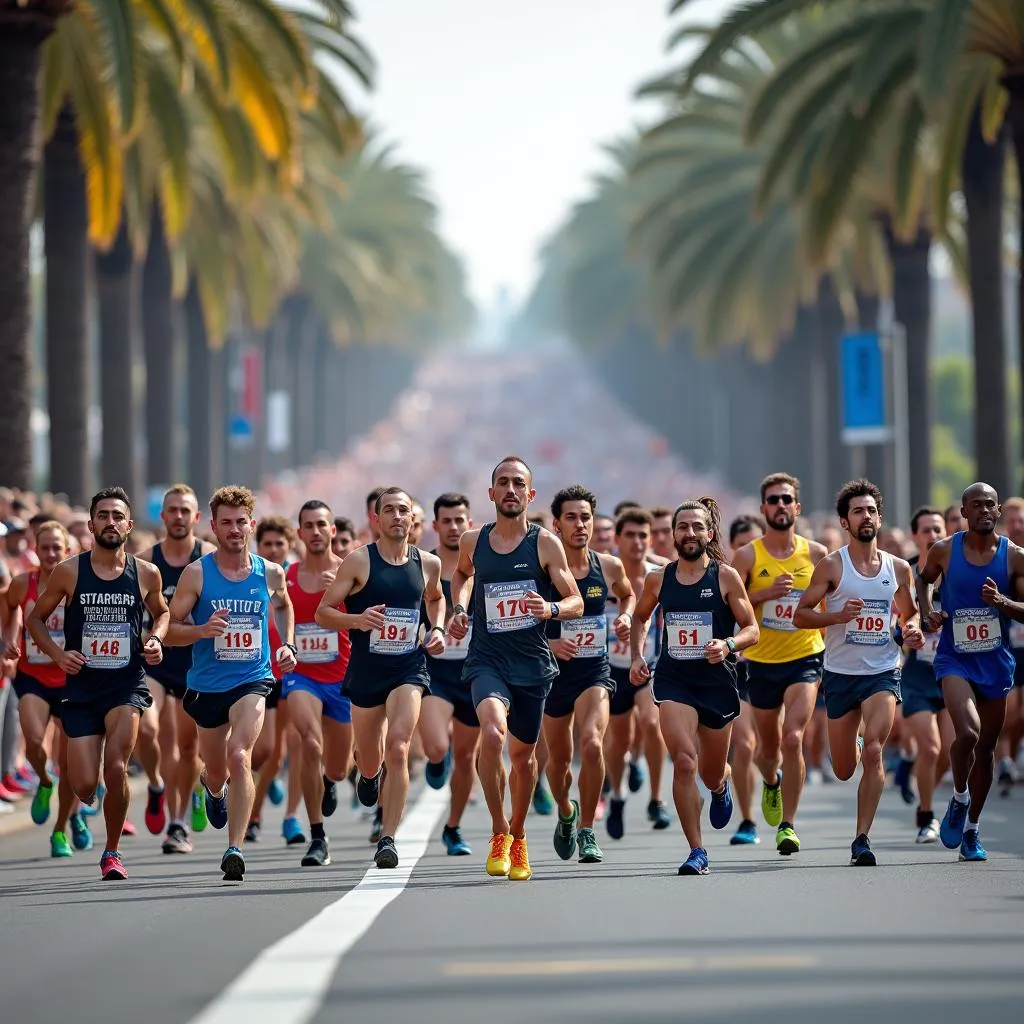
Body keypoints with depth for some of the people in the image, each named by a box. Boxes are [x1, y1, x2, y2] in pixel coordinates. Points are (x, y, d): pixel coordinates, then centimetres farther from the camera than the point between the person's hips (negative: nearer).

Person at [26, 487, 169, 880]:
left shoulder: (146, 574, 2)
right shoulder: (69, 571, -2)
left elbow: (162, 613, 22)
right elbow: (35, 619, 8)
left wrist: (156, 639, 1)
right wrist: (57, 654, -8)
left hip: (128, 685, 0)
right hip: (81, 686, 0)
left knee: (116, 768, -21)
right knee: (85, 787, -5)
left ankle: (112, 852, 1)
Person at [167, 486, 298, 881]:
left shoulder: (270, 573, 1)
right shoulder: (196, 574, -7)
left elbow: (284, 606, 24)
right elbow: (170, 629, -6)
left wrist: (288, 645, 10)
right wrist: (202, 630, -24)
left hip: (253, 680, -1)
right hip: (207, 684, 1)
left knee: (239, 756, -25)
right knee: (217, 774, 16)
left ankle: (235, 849, -26)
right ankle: (213, 788, 56)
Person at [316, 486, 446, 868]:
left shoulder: (428, 564, 4)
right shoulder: (359, 561, -7)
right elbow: (323, 613, -6)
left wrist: (437, 629, 8)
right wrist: (356, 619, -24)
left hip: (409, 668, 1)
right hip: (366, 669, -1)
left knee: (398, 749, -19)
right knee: (371, 764, 12)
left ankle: (388, 838, -14)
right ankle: (368, 770, 53)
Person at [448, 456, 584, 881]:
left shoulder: (546, 543, -4)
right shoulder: (473, 541, 3)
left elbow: (576, 603, -3)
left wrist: (551, 609, -24)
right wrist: (459, 609, 10)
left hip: (532, 662, 0)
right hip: (486, 659, 0)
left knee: (523, 753, 13)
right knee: (492, 733, -27)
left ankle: (518, 835, 38)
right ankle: (499, 832, -14)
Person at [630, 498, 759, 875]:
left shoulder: (726, 577, -4)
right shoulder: (658, 579, 3)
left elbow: (752, 630, -2)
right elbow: (640, 618, 22)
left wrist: (728, 644, -21)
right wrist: (637, 656, 7)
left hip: (717, 679, 0)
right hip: (673, 678, 0)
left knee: (711, 774, 14)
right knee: (684, 762, -19)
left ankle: (721, 786, 54)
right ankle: (697, 851, -13)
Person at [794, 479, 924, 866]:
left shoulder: (898, 568, 5)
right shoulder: (831, 566, -4)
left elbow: (909, 614, 20)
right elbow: (800, 615, -5)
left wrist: (913, 630, -4)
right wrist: (838, 616, -22)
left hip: (883, 673, 1)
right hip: (840, 673, -1)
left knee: (873, 751, -19)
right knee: (844, 771, 8)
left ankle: (862, 839, -12)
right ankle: (855, 744, 48)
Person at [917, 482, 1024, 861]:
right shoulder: (944, 551, -3)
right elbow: (923, 580, 18)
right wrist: (927, 612, 1)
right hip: (955, 660, -2)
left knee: (986, 748, 9)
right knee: (968, 733, -24)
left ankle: (972, 831, 24)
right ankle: (959, 799, 4)